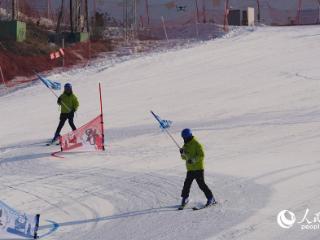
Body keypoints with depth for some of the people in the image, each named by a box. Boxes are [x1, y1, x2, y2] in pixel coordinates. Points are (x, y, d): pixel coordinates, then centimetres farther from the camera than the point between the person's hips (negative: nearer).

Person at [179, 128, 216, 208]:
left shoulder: (196, 144, -10)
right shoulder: (186, 145, 15)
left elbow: (201, 155, -16)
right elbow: (184, 157, 21)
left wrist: (193, 160, -26)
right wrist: (182, 153, 0)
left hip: (198, 168, -7)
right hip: (190, 169, 7)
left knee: (201, 184, -9)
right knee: (187, 184, 2)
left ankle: (211, 198, -2)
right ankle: (184, 198, 17)